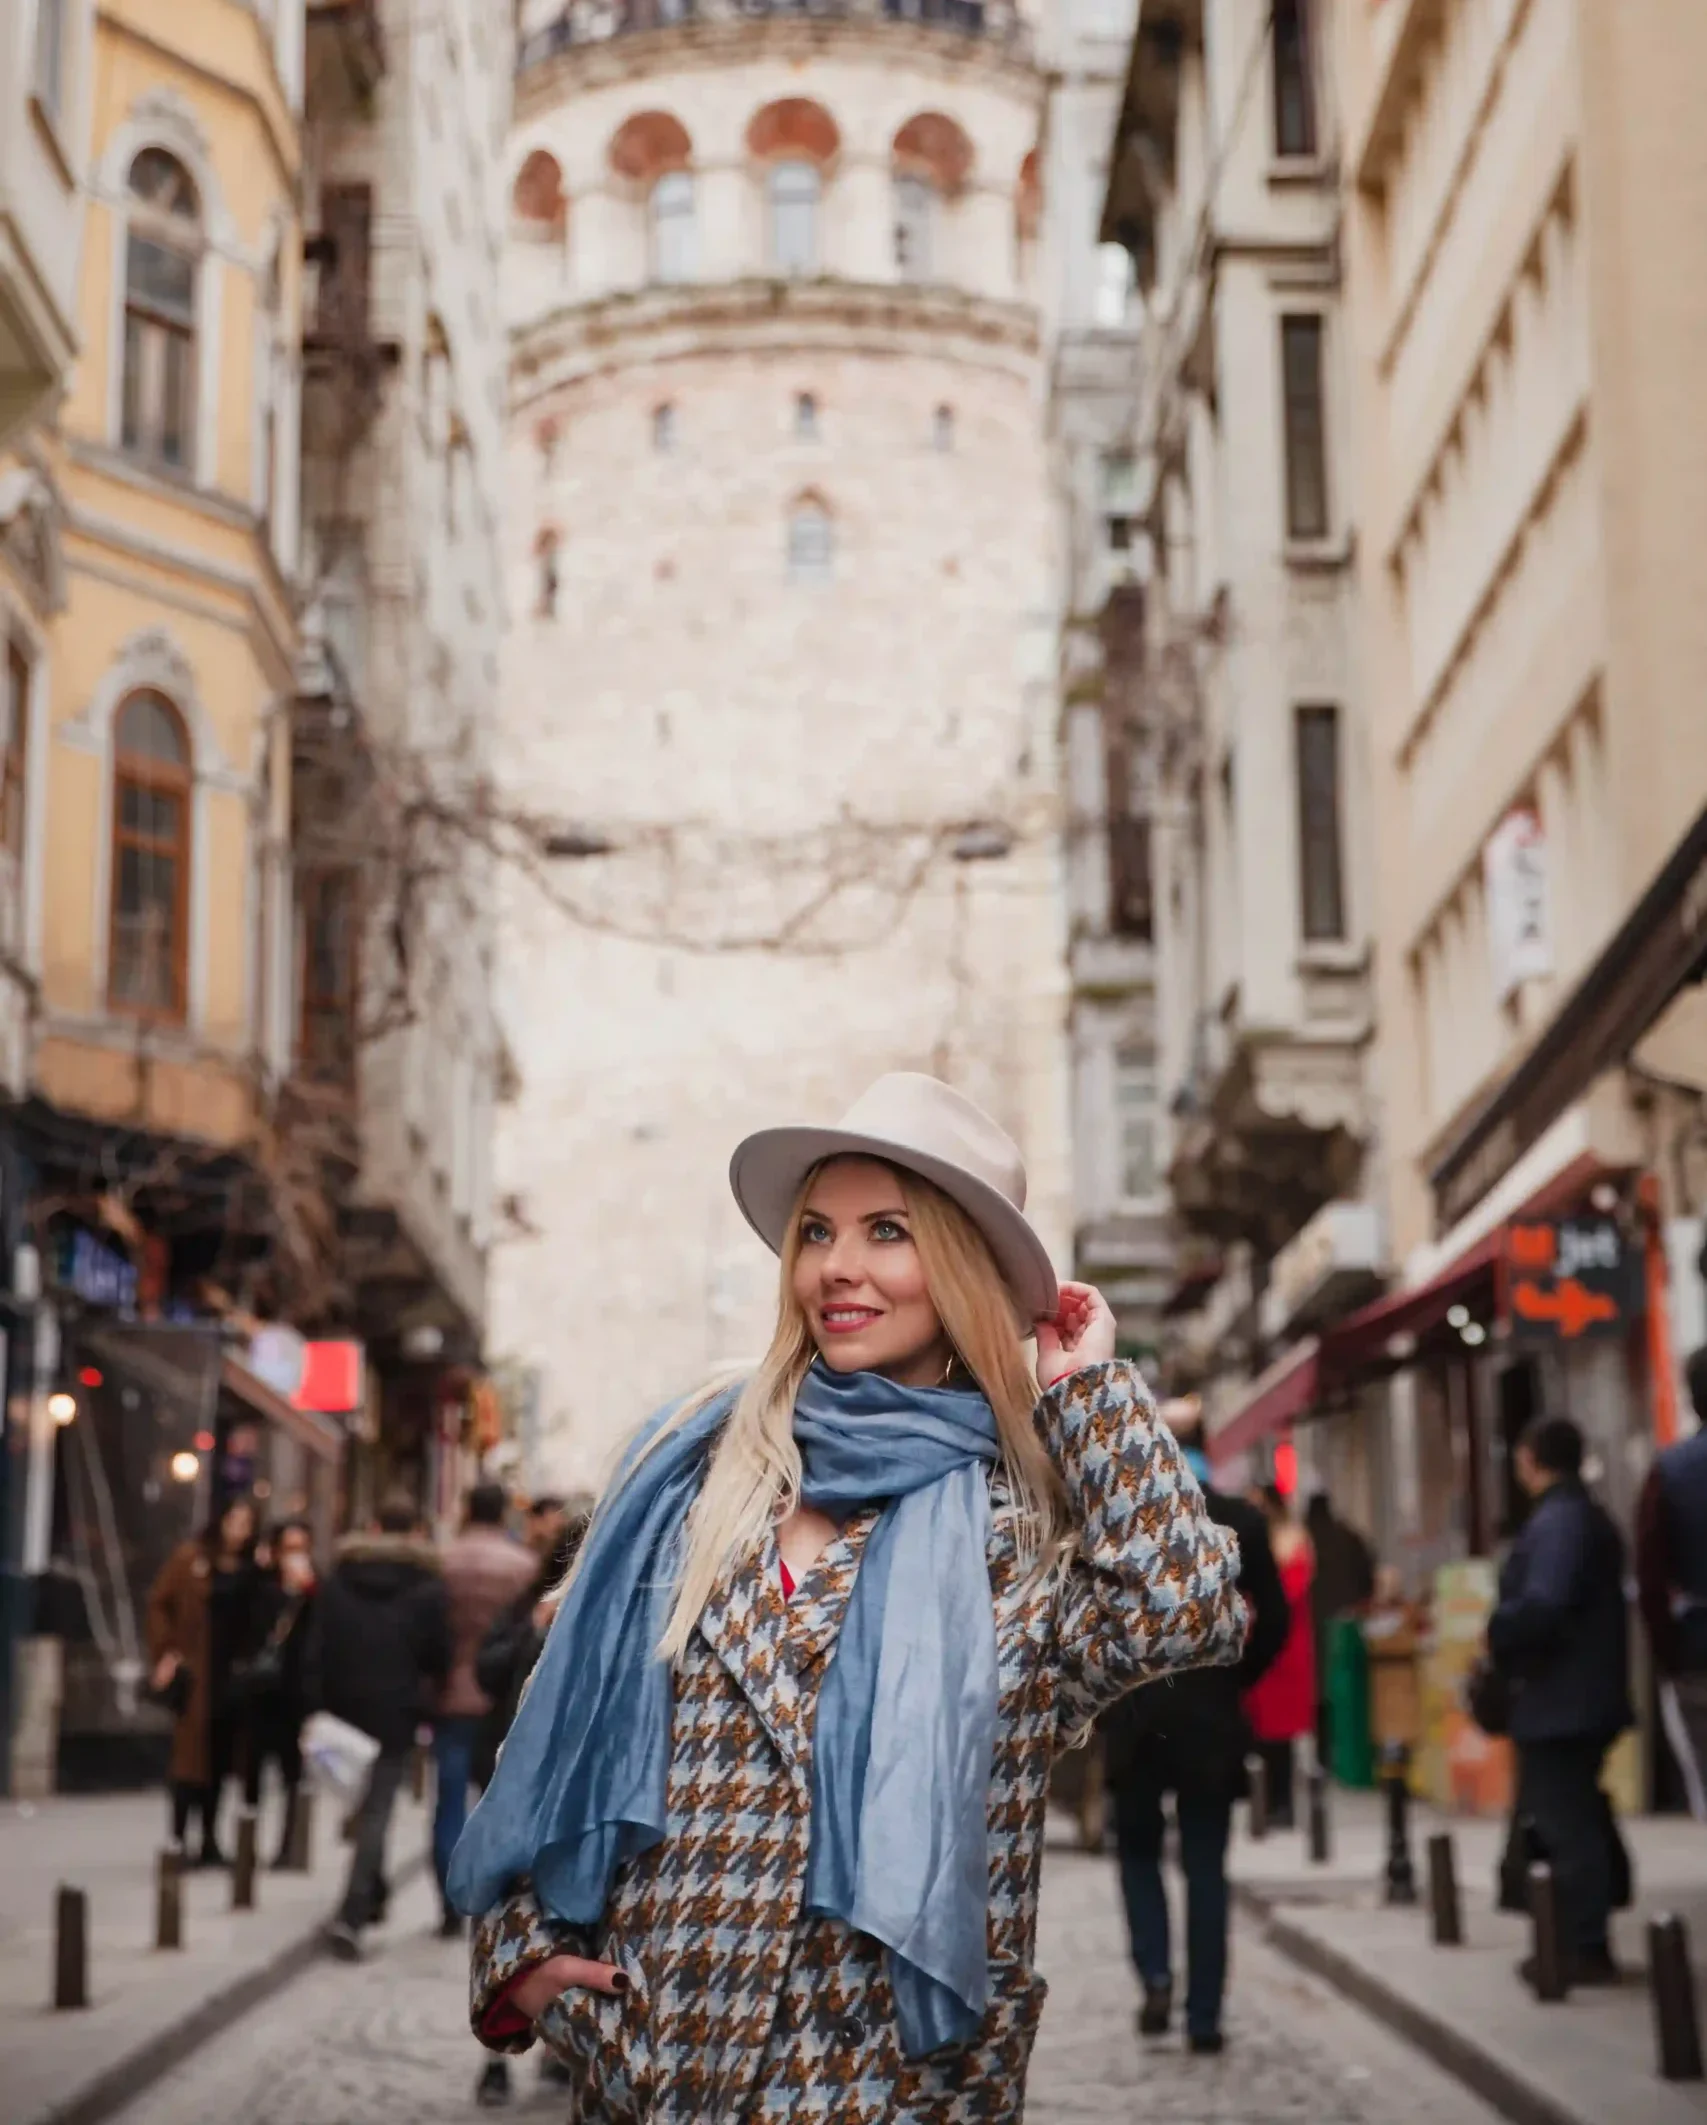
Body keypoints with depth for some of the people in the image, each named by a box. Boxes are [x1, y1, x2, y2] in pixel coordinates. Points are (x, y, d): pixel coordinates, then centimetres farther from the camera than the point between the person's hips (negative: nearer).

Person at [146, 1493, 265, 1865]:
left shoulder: (251, 1568, 6)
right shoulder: (191, 1557, -2)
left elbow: (256, 1619, 7)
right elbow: (159, 1603, -1)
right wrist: (166, 1653, -6)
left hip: (233, 1672, 3)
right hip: (196, 1673, -3)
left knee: (220, 1756, 8)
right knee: (191, 1750, -3)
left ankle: (210, 1839, 17)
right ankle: (178, 1838, 2)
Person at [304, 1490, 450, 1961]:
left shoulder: (337, 1580, 3)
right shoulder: (428, 1589, -6)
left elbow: (316, 1650, -1)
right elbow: (439, 1658, -3)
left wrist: (316, 1709, 0)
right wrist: (423, 1696, 16)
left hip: (345, 1710, 4)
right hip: (395, 1716, -4)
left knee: (365, 1805, 21)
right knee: (377, 1812, -3)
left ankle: (372, 1897, 33)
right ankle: (352, 1916, -15)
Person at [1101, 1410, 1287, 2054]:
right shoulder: (1241, 1521, -1)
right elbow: (1275, 1621, -1)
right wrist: (1234, 1679, 12)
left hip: (1133, 1712, -1)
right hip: (1212, 1716, 1)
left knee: (1139, 1850, 16)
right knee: (1206, 1867, 7)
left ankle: (1155, 1975, -3)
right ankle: (1203, 2016, 6)